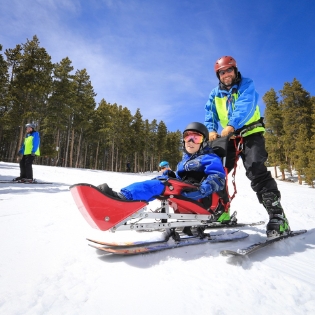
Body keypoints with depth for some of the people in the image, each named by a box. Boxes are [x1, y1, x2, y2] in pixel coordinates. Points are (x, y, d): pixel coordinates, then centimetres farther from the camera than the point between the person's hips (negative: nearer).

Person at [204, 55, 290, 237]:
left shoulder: (247, 85, 0)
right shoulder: (215, 94, 15)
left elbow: (245, 106, -20)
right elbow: (210, 114, 4)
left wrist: (232, 125, -37)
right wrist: (211, 130, -17)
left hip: (250, 134, -5)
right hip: (228, 138, 5)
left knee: (257, 171, -23)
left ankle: (277, 217, -17)